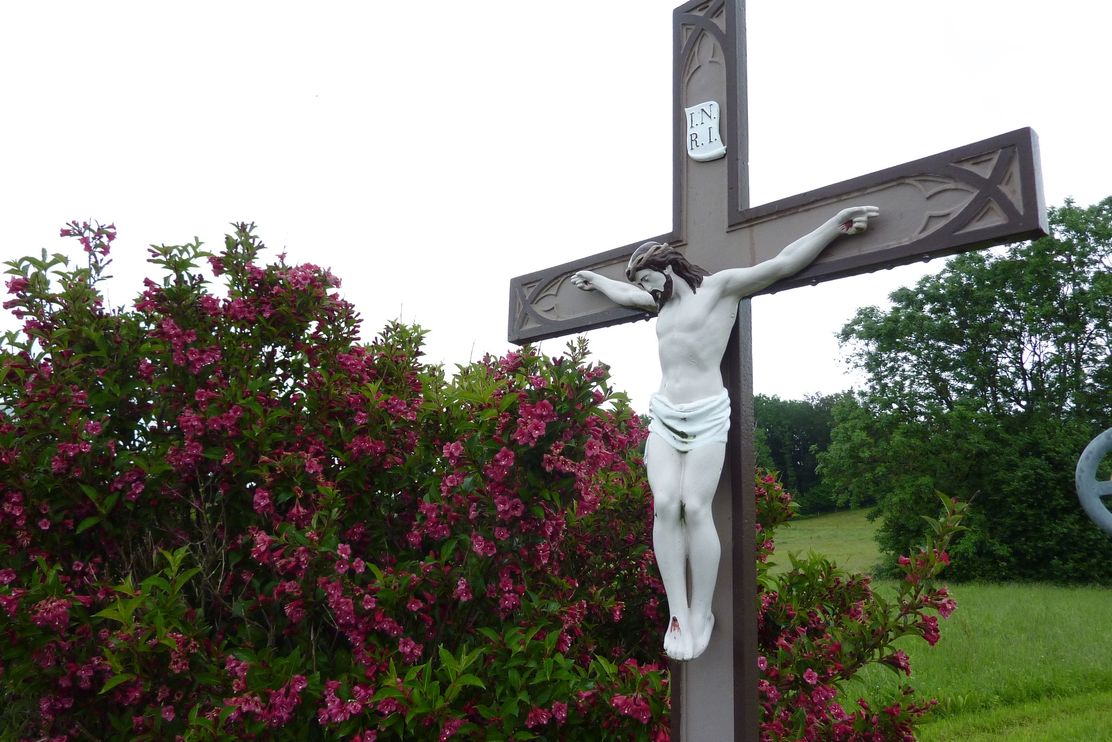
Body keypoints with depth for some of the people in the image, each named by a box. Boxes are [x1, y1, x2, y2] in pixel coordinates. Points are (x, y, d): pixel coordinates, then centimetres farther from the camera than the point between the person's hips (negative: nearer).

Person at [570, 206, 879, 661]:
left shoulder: (720, 286, 0)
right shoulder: (662, 302, 20)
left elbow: (783, 263, -7)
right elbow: (623, 294, 40)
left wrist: (836, 224, -14)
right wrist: (594, 279, 53)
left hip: (707, 415, -6)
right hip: (664, 415, 6)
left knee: (696, 508, -16)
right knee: (665, 505, -12)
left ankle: (701, 615, -8)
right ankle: (677, 614, -12)